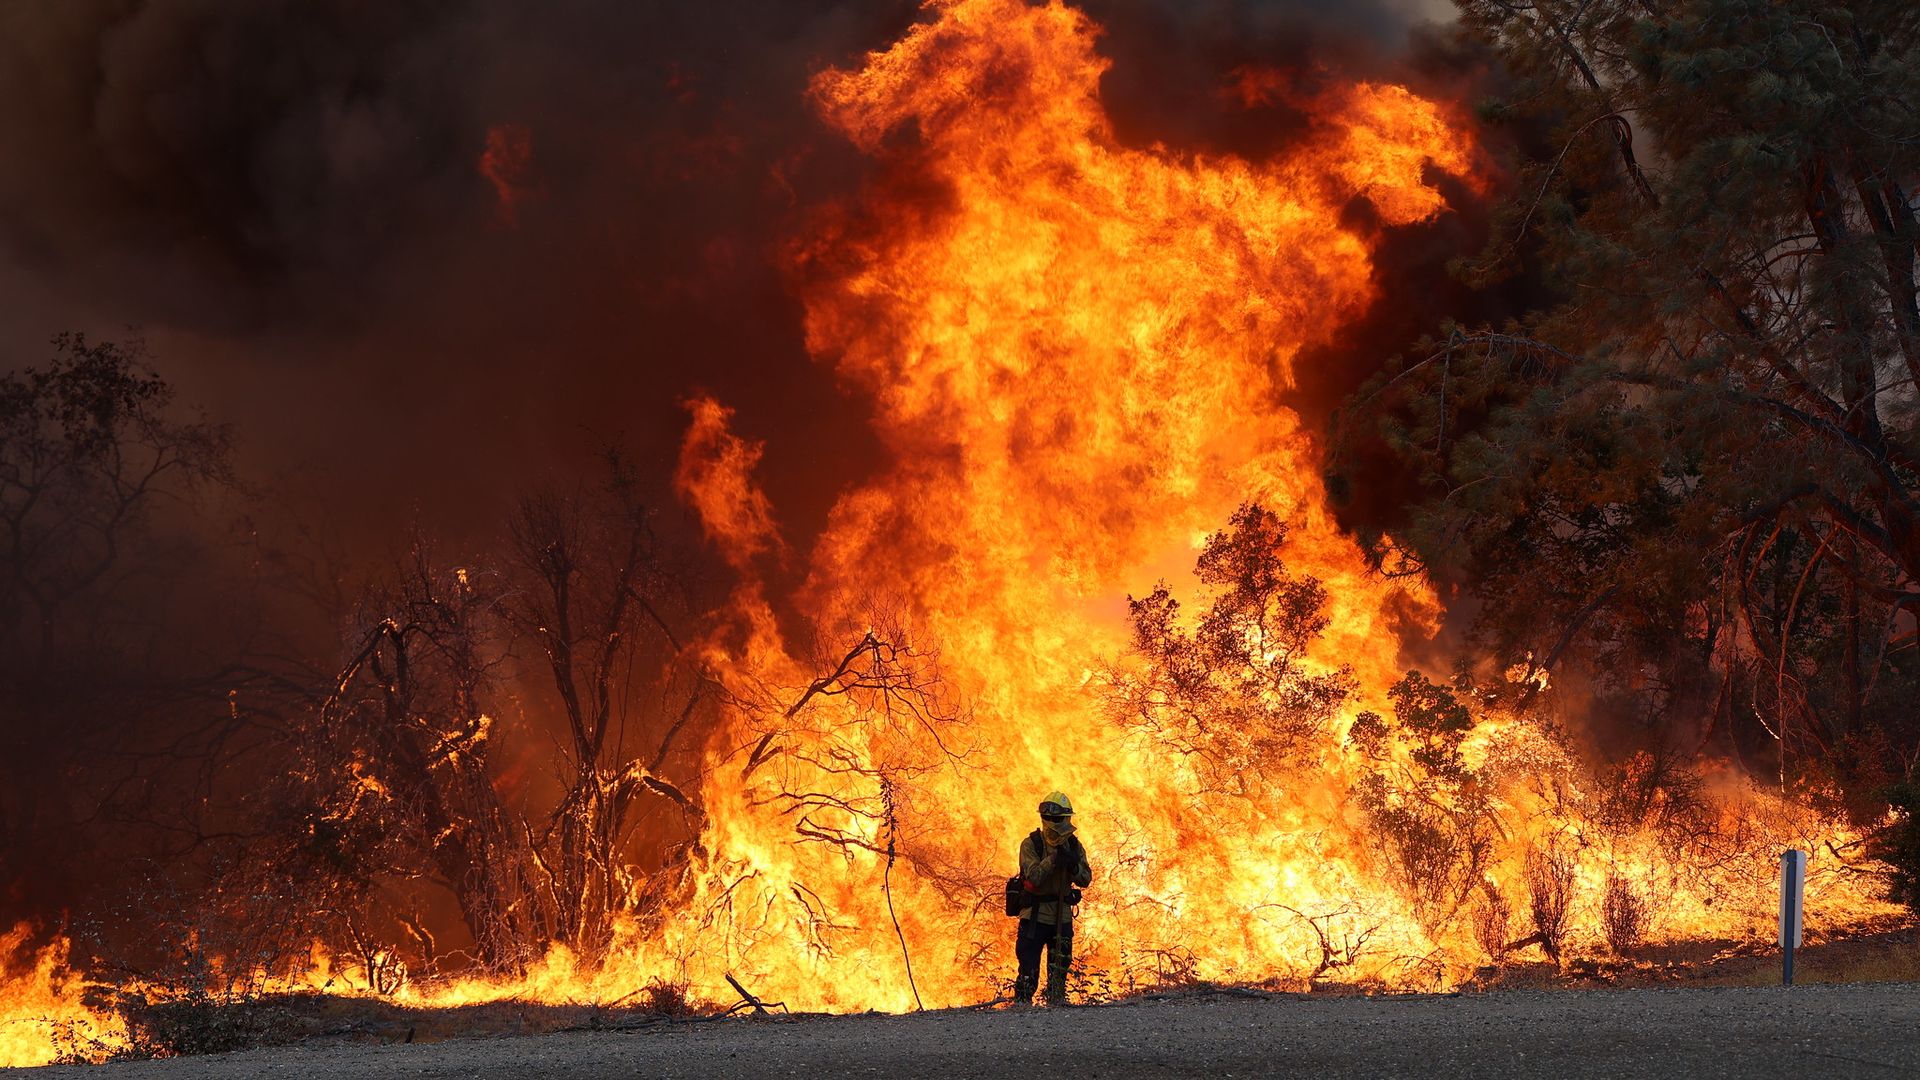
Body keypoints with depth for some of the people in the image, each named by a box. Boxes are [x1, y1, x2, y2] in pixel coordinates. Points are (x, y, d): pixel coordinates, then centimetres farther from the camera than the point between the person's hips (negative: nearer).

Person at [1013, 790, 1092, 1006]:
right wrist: (1054, 859, -27)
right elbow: (1033, 876, -19)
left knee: (1060, 966, 12)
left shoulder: (1074, 845, 6)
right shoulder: (1031, 844, -8)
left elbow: (1086, 879, 2)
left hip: (1062, 916, 5)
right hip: (1035, 915, -5)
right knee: (1029, 969, -8)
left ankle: (1057, 1002, 22)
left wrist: (1073, 866, -18)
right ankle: (1021, 1003, -2)